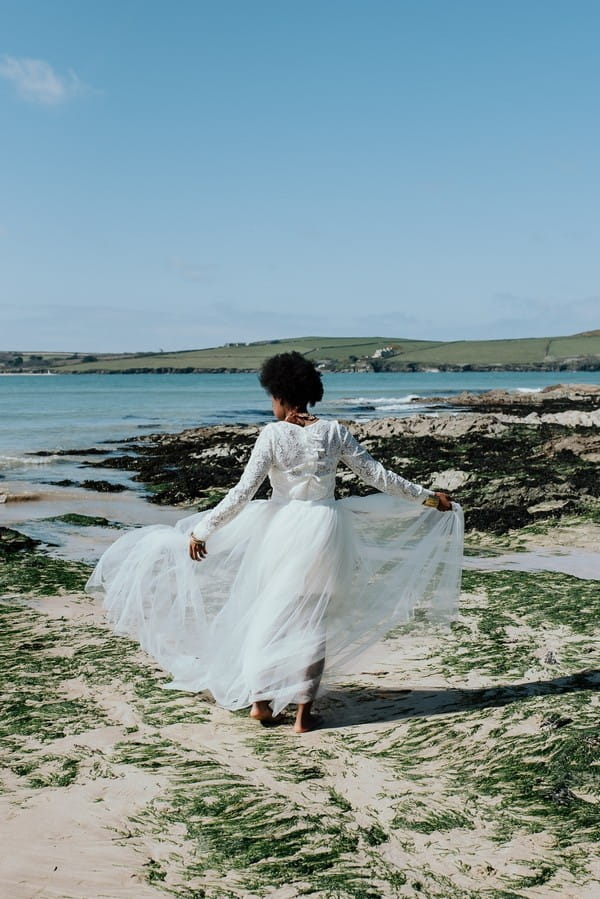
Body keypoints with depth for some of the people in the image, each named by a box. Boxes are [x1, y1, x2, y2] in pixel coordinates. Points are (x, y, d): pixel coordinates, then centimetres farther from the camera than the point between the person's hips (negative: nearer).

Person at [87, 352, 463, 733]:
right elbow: (378, 475, 2)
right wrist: (427, 497, 14)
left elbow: (243, 491, -13)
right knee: (313, 619, 8)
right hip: (325, 531, 2)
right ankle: (304, 712, 11)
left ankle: (261, 700, 19)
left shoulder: (273, 434, -10)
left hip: (282, 530, -2)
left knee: (269, 613, 15)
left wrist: (202, 529, -7)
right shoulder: (334, 431, -2)